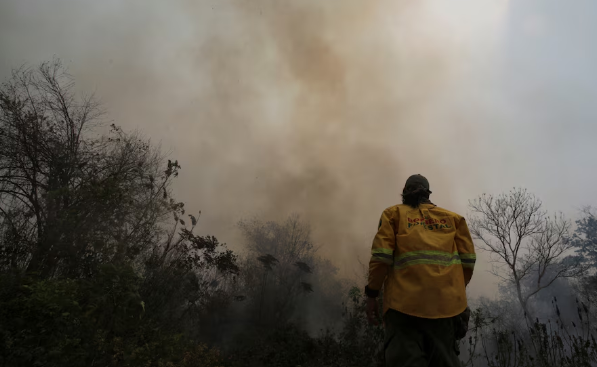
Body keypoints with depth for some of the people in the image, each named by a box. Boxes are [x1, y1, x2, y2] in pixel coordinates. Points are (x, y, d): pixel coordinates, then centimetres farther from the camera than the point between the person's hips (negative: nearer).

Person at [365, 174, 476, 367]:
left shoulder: (394, 213, 13)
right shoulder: (452, 217, 21)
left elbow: (381, 255, -1)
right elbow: (468, 258, 10)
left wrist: (372, 294, 2)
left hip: (405, 301, -3)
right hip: (445, 302, 3)